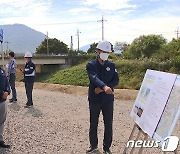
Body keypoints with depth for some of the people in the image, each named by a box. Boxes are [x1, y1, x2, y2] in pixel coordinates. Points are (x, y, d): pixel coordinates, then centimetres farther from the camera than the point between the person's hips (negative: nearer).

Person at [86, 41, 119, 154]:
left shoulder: (112, 65, 6)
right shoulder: (91, 65, -3)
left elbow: (116, 80, -3)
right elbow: (95, 78, -22)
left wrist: (101, 89, -16)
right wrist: (104, 86, -42)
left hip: (108, 99, 1)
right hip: (94, 99, -1)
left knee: (108, 124, 6)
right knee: (93, 123, 12)